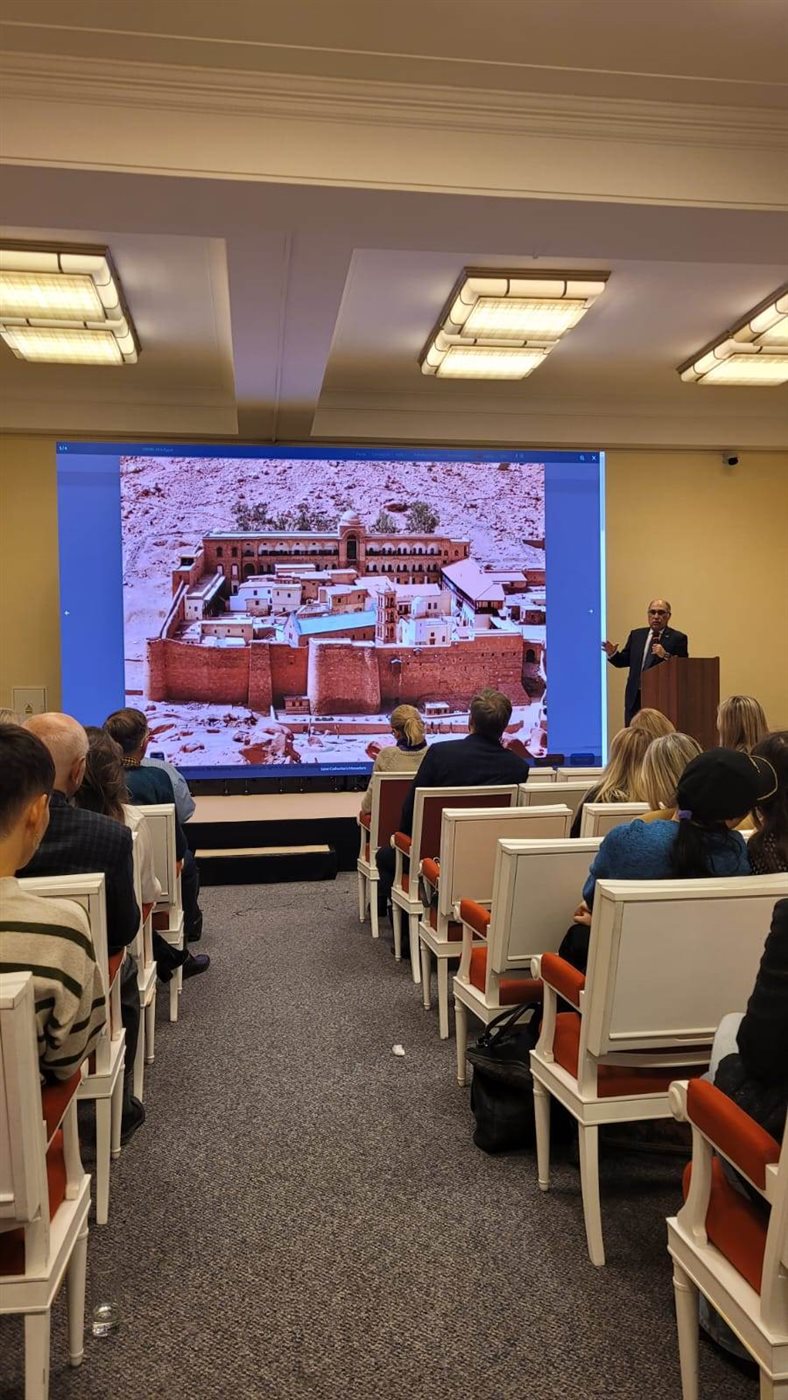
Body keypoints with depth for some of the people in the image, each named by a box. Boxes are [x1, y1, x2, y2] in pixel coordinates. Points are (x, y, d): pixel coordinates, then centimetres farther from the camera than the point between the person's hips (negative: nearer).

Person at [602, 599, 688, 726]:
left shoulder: (678, 638, 0)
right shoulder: (636, 635, 14)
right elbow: (625, 660, 15)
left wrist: (666, 656, -24)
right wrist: (613, 653, -5)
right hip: (635, 698, 4)